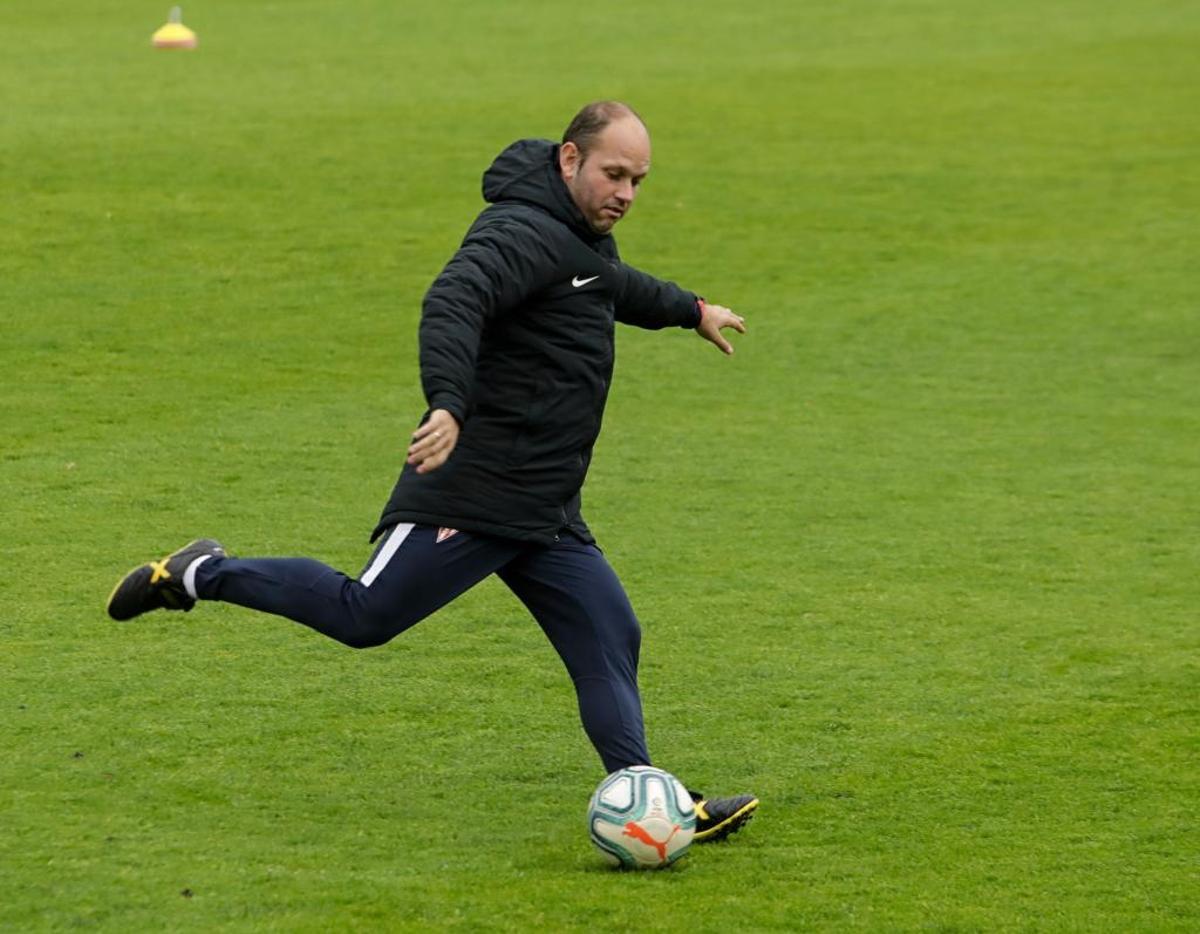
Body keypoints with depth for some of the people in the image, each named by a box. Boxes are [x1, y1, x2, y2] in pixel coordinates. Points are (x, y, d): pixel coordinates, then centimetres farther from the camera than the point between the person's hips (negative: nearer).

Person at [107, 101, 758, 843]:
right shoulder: (525, 232, -15)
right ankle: (204, 575, 10)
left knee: (611, 641, 2)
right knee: (362, 617, -8)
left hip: (548, 517, 10)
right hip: (469, 496, -10)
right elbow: (452, 302, -34)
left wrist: (690, 310, 59)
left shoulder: (585, 238, 19)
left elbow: (617, 286, 44)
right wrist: (448, 405, -49)